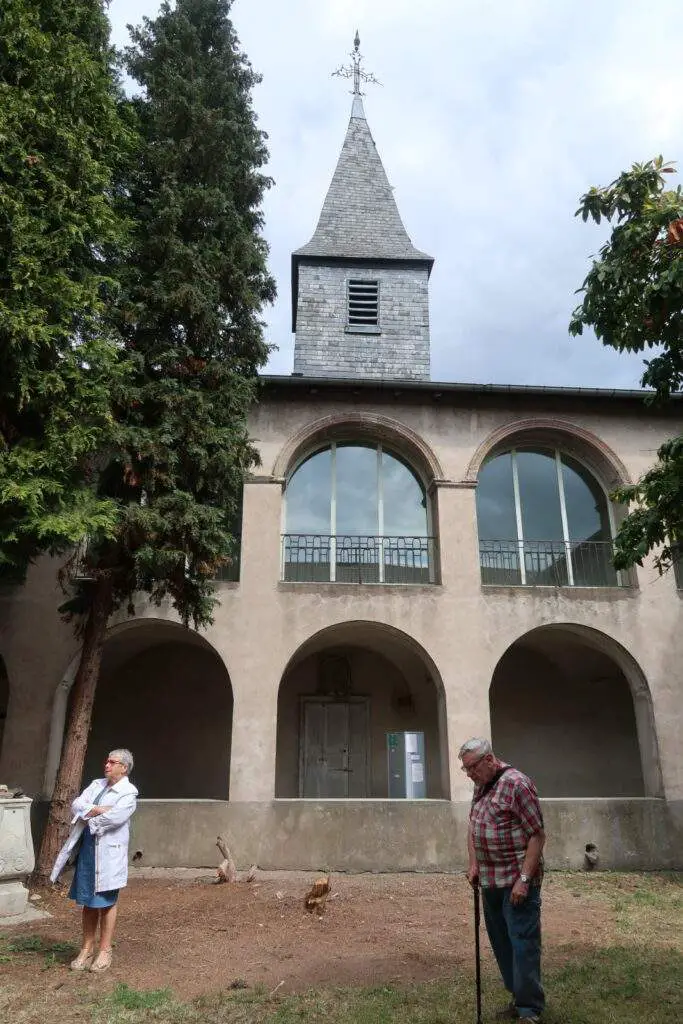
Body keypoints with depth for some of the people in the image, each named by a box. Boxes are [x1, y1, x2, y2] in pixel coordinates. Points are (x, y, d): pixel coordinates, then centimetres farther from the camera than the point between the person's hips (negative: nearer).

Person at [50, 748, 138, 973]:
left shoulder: (128, 793, -9)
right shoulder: (97, 784, 11)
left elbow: (115, 818, -22)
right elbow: (76, 805, 0)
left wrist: (88, 817, -8)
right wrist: (99, 809, -15)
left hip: (109, 852, -6)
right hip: (87, 848, 6)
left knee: (106, 902, 5)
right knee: (88, 901, 13)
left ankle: (105, 951, 19)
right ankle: (87, 949, 26)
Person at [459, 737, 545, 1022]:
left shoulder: (516, 784, -16)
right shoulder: (480, 787, 9)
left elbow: (537, 835, -17)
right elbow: (473, 827, 20)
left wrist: (524, 879, -19)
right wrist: (474, 864, 9)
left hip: (516, 881, -8)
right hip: (490, 881, 8)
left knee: (523, 943, -2)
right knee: (500, 942, 14)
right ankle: (518, 998, 28)